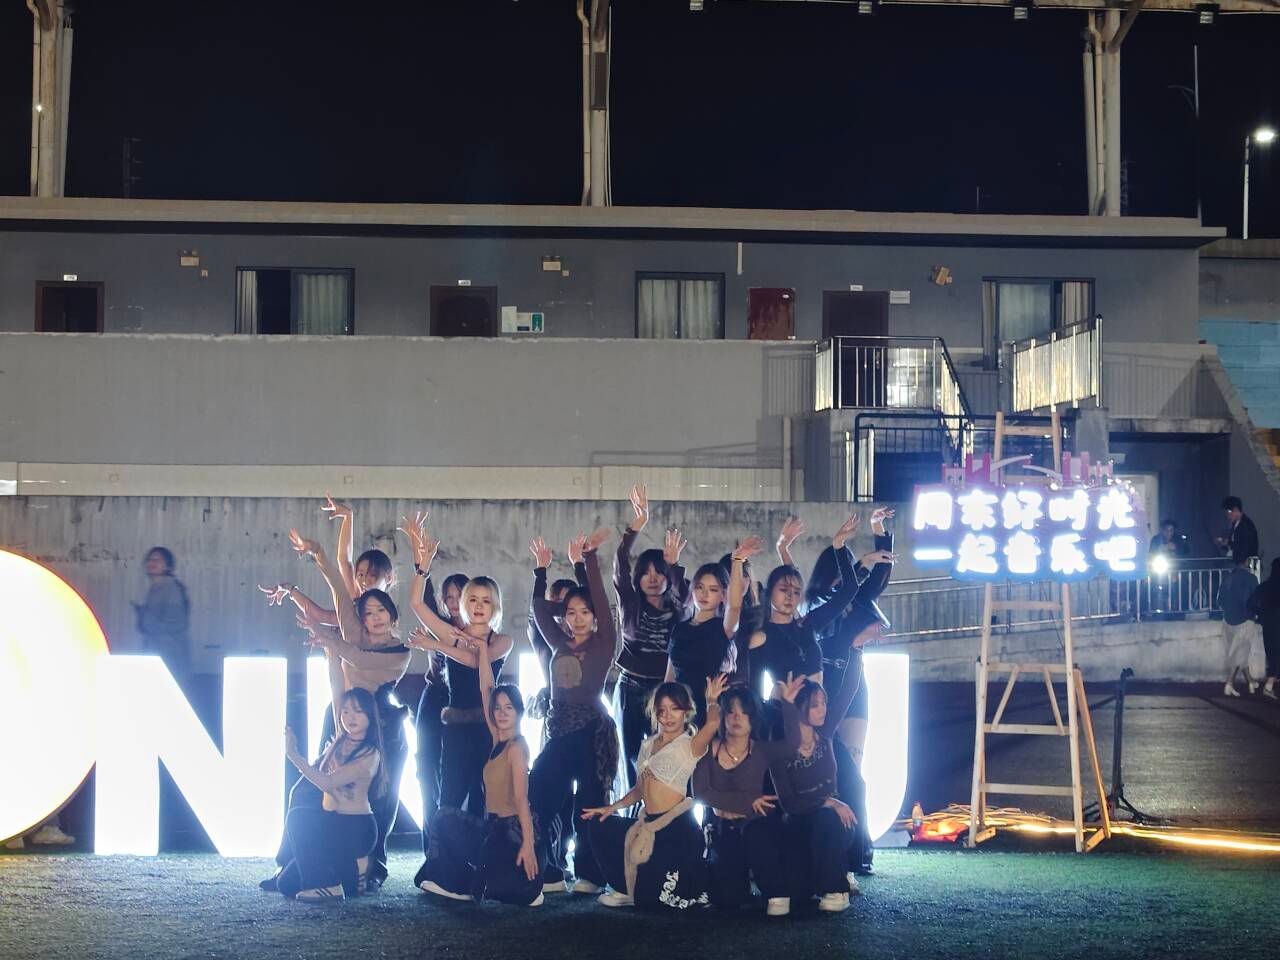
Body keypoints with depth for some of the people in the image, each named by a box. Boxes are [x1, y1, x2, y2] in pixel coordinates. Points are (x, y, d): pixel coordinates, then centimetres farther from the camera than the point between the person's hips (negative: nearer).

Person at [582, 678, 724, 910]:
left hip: (676, 827, -7)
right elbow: (640, 789, 18)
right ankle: (627, 889, 14)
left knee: (649, 900, -8)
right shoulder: (648, 745, 14)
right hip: (648, 824, 7)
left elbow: (713, 723, -30)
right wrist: (612, 807, 7)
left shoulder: (690, 745, -8)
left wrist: (712, 701, -11)